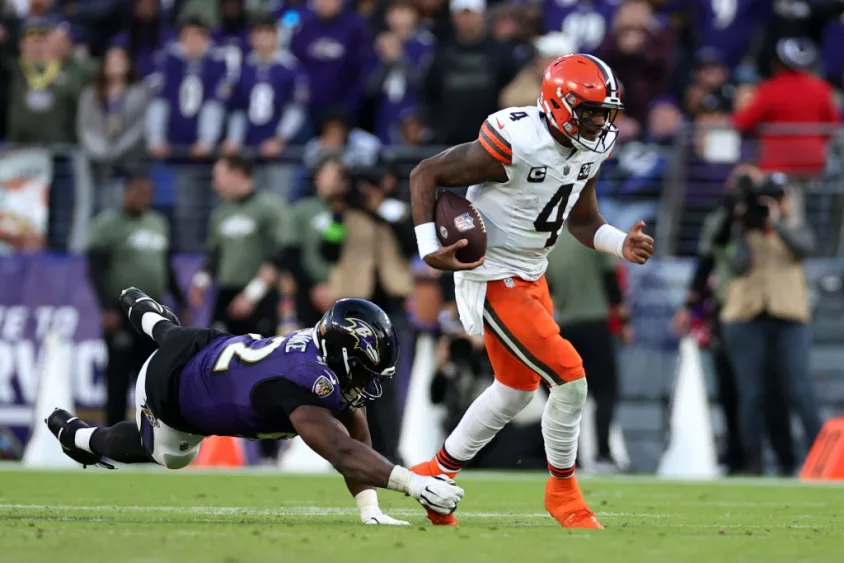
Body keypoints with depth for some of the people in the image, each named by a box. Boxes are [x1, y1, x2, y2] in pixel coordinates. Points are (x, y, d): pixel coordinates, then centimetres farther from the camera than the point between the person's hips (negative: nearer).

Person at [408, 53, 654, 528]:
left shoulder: (591, 149, -2)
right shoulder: (515, 144, -27)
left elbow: (583, 221, 10)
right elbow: (426, 175, -19)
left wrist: (621, 244, -11)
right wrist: (430, 249, -27)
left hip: (531, 276, 9)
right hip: (494, 281, -9)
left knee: (517, 389, 23)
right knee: (570, 378, -11)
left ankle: (435, 475, 38)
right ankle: (564, 492, 9)